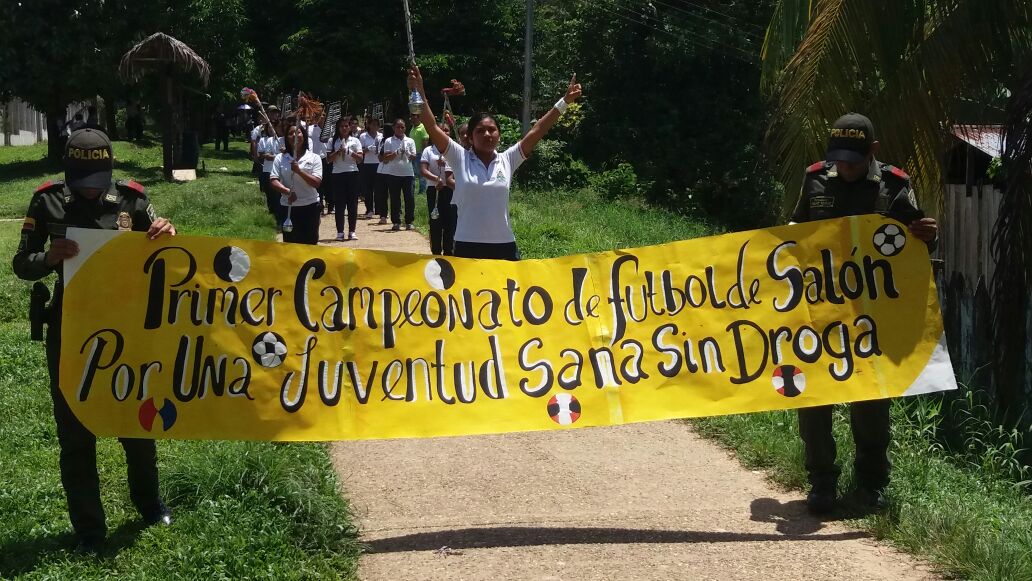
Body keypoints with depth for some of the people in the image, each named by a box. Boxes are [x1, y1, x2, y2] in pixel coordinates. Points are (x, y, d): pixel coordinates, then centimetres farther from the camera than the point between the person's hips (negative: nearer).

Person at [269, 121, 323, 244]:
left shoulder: (314, 158, 1)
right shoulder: (280, 158, 4)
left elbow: (317, 183, -8)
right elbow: (273, 180, -4)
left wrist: (299, 171, -20)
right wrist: (287, 191, -21)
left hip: (310, 207, -1)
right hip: (288, 208, 1)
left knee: (310, 243, 2)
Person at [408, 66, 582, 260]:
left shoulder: (507, 160, 6)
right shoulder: (461, 159, 1)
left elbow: (537, 131, 4)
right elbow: (433, 128, -7)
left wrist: (565, 101, 1)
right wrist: (420, 92, -16)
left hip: (504, 246, 2)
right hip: (467, 247, -2)